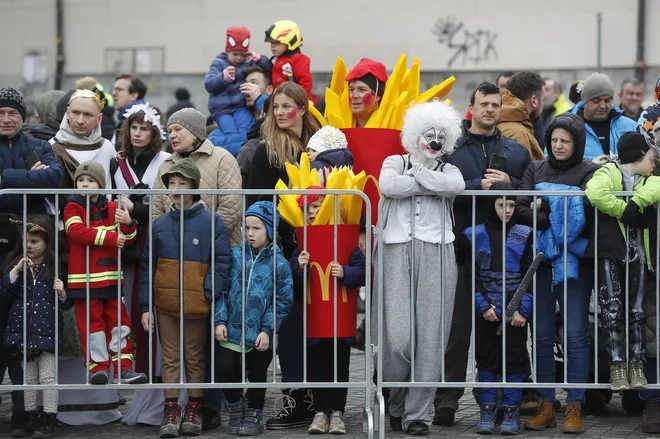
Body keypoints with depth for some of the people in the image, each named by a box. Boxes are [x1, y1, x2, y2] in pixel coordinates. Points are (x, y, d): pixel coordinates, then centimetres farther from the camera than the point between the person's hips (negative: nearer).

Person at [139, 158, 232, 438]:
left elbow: (222, 263, -5)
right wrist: (145, 306, 3)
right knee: (171, 358, 5)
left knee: (195, 358, 7)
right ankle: (171, 412, 9)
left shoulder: (212, 222, -3)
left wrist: (208, 296, -14)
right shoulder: (159, 225, 7)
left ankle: (194, 410, 16)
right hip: (165, 304, 2)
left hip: (197, 305, -2)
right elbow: (147, 267, 8)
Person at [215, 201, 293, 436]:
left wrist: (268, 330, -12)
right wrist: (220, 321, -6)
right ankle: (235, 406, 23)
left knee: (257, 375, 11)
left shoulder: (278, 264, -7)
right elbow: (222, 291, 2)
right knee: (224, 369, -3)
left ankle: (253, 415, 30)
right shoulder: (235, 256, 0)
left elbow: (282, 301, -6)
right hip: (232, 330, 2)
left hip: (261, 336, -2)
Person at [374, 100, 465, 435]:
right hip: (397, 253, -2)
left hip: (437, 254, 2)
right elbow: (388, 186, -10)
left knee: (430, 338, -3)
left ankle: (416, 413, 4)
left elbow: (456, 186, -8)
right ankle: (393, 404, 13)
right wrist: (432, 182, -2)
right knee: (398, 338, -10)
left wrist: (415, 173, -1)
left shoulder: (449, 170, 18)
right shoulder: (395, 162, 15)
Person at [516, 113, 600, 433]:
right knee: (542, 335, 5)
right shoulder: (535, 170, 11)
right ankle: (545, 406, 10)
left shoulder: (589, 172, 3)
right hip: (541, 261, 3)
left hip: (574, 262, -3)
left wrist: (546, 207, -9)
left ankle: (575, 407, 1)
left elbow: (585, 211, -12)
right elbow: (521, 211, -3)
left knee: (576, 335, -3)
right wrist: (560, 220, -14)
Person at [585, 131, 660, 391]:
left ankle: (637, 365, 11)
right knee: (612, 311, -4)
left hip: (636, 255, 5)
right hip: (609, 253, -5)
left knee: (636, 311, 5)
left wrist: (637, 202, -20)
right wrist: (624, 210, -15)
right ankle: (617, 366, 0)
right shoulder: (609, 172, 0)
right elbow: (595, 192, -23)